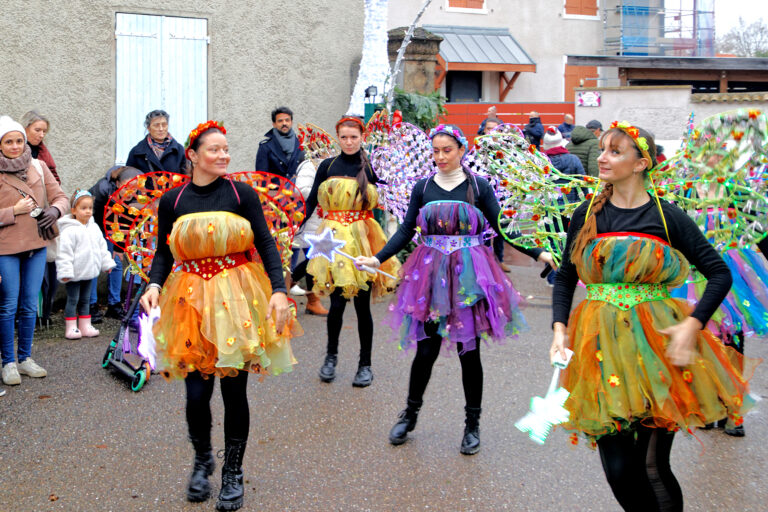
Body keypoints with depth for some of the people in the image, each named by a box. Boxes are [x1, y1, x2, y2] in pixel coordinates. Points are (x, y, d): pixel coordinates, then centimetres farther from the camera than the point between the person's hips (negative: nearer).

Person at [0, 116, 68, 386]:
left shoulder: (38, 167, 6)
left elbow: (60, 197, 8)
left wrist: (54, 210, -12)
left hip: (37, 245, 4)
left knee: (30, 305, 11)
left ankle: (25, 358, 23)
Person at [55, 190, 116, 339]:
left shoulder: (94, 227, 6)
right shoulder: (69, 230, -16)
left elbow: (102, 247, 17)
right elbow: (64, 252, -18)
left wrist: (107, 263, 17)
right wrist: (65, 271, -21)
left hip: (89, 271, 7)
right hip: (74, 274, -7)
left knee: (85, 300, 15)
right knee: (72, 300, 1)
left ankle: (85, 326, 23)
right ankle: (71, 328, 10)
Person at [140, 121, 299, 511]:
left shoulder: (242, 194, -1)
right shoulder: (172, 200, 3)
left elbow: (266, 244, -2)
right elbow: (163, 253, 8)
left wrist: (279, 290, -14)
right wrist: (154, 285, -11)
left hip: (237, 295, -1)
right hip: (192, 298, 1)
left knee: (234, 390, 3)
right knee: (197, 393, -2)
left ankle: (233, 473, 24)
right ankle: (202, 460, 29)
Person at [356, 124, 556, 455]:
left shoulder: (478, 186, 1)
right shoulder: (423, 188, 6)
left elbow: (501, 229, 3)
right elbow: (406, 231, 7)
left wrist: (537, 253, -5)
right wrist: (377, 259, -3)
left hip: (469, 274, -1)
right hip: (431, 273, 1)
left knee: (469, 351, 3)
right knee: (426, 349, 3)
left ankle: (472, 424, 20)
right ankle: (410, 413, 26)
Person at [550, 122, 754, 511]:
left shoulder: (667, 217, -1)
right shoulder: (587, 214, 6)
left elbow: (720, 274, 1)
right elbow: (565, 276, 13)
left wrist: (692, 325, -11)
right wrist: (559, 328, -1)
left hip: (657, 342, -2)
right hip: (602, 343, 2)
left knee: (653, 467, 1)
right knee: (618, 468, -2)